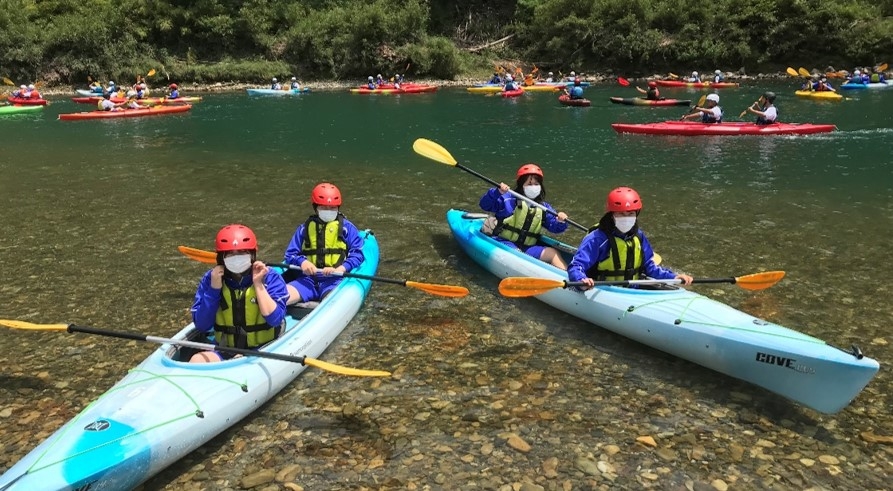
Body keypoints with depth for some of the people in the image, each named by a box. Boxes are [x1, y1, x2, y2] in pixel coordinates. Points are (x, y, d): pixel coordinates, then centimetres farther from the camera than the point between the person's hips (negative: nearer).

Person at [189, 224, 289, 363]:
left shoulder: (270, 278, -5)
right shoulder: (210, 279, 2)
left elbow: (275, 319, -17)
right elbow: (202, 326, -2)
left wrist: (258, 284, -17)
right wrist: (213, 289, -11)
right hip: (225, 351, 3)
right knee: (197, 360, -25)